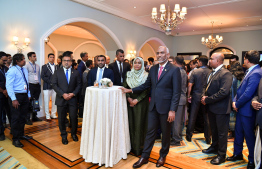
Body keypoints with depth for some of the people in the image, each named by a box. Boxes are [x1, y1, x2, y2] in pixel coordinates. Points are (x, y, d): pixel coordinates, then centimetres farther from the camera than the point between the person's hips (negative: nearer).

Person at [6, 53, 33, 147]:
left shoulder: (25, 70, 12)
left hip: (25, 96, 7)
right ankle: (15, 139, 13)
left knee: (23, 117, 16)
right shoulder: (12, 70, -10)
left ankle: (21, 134, 32)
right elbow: (9, 85, -14)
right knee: (16, 118, 0)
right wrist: (13, 99, -19)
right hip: (16, 96, -7)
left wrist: (29, 95, 12)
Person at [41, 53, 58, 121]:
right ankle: (47, 115, 12)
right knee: (47, 102, 2)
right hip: (47, 87, -3)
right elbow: (42, 76, -5)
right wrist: (50, 82, -13)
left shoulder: (57, 67, 11)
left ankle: (53, 114, 19)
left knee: (55, 101, 7)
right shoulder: (44, 66, 3)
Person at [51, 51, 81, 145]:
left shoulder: (76, 72, 5)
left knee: (74, 117, 3)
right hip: (61, 99, 0)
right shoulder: (57, 72, 4)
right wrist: (63, 94, -12)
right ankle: (64, 136, 27)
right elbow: (54, 84, -2)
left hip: (72, 99, 0)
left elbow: (79, 85, 4)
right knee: (61, 119, 8)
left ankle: (73, 134, 27)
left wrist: (73, 93, -11)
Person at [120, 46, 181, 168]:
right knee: (150, 131, 12)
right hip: (153, 106, 4)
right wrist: (130, 90, 3)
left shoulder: (174, 70, -9)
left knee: (165, 133, 14)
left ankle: (163, 156, 36)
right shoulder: (153, 69, 8)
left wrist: (172, 110, -17)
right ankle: (144, 157, 26)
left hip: (165, 107, -4)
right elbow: (146, 85, 12)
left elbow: (176, 92, -12)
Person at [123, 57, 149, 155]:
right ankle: (131, 146, 18)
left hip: (141, 102, -2)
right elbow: (124, 87, 6)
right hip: (130, 102, 3)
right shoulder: (129, 74, 8)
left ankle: (139, 147, 13)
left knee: (140, 124, 1)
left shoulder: (146, 75, -2)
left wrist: (137, 100, -14)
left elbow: (146, 90, -6)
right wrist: (128, 98, -9)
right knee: (131, 123, 5)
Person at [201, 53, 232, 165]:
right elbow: (207, 86, 17)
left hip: (221, 109, -8)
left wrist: (207, 100, -20)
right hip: (211, 107, 8)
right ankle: (214, 147, 43)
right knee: (214, 130, 24)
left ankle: (221, 155, 21)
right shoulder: (212, 73, 10)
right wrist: (204, 96, -3)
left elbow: (224, 92, -26)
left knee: (222, 133, 6)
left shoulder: (225, 74, -18)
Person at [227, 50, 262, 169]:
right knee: (238, 133, 20)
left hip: (247, 111, -9)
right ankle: (237, 154, 37)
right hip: (240, 109, 9)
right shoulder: (250, 72, 10)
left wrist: (237, 104, -12)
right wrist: (235, 101, 1)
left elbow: (248, 94, -25)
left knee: (249, 135, 6)